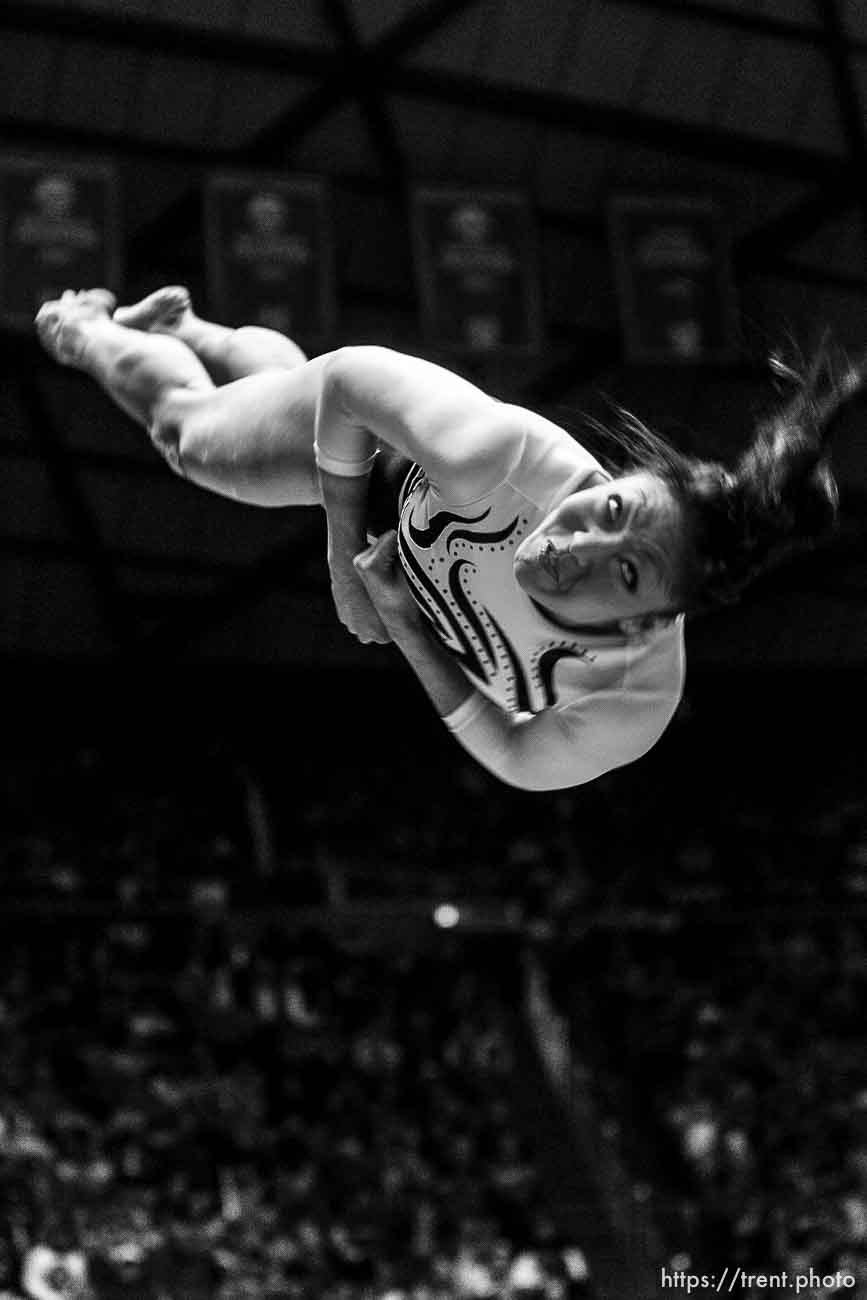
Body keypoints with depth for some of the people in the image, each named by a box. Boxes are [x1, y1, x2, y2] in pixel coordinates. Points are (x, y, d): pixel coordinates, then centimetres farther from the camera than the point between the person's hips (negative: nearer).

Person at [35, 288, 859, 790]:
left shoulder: (631, 716, -46)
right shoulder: (497, 453, -52)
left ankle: (171, 325, 72)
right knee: (185, 424, 31)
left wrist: (408, 629, -32)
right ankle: (89, 329, 69)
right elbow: (347, 377, -31)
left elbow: (518, 759, -23)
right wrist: (346, 548, -25)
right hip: (383, 456, -3)